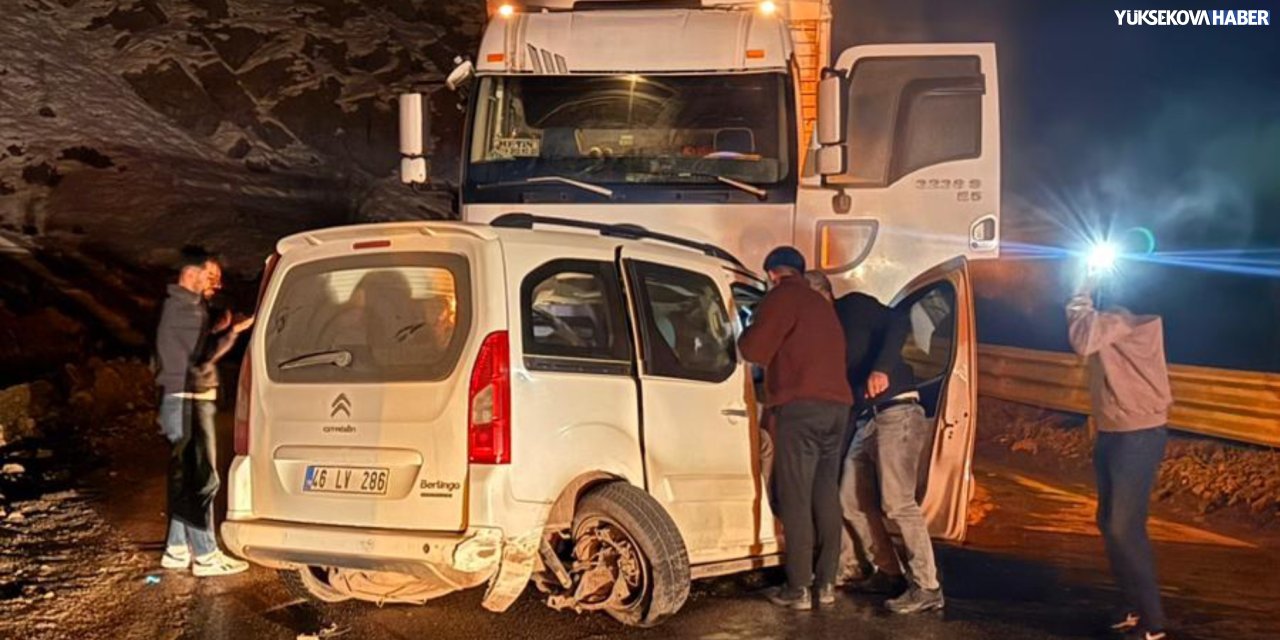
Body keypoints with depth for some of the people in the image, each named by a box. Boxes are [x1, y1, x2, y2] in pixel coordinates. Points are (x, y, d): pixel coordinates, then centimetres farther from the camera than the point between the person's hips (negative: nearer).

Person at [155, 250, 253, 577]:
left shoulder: (180, 306, 17)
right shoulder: (185, 309, -16)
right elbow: (203, 356, -19)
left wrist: (219, 329, 8)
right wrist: (233, 331, -20)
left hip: (186, 400, 10)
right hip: (188, 404, -10)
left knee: (185, 477, 14)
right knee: (202, 479, -7)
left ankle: (177, 549, 21)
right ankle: (205, 556, -3)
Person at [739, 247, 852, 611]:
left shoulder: (783, 297, 0)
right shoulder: (821, 305, 26)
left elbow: (755, 350, -6)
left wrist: (746, 337, 14)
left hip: (801, 406, -8)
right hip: (837, 405, 8)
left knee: (795, 498, -7)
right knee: (826, 495, 11)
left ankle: (799, 588, -8)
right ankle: (826, 583, 12)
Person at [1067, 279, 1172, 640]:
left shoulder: (1134, 308, -19)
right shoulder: (1117, 309, 11)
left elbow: (1084, 340, -28)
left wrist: (1083, 296, -15)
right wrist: (1085, 297, 2)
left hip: (1137, 434, -10)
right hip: (1113, 432, 10)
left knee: (1124, 528, -8)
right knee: (1110, 524, 15)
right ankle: (1135, 609, 26)